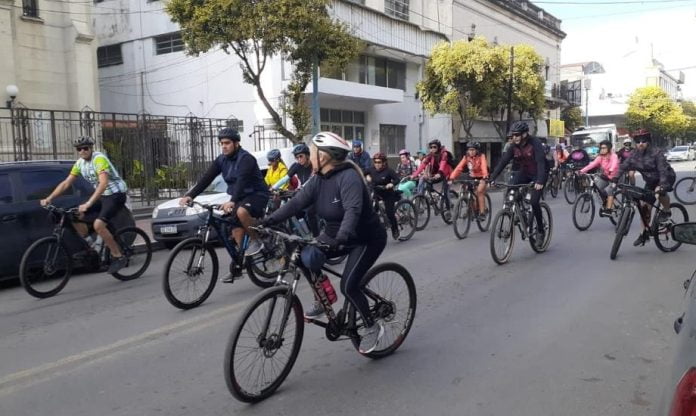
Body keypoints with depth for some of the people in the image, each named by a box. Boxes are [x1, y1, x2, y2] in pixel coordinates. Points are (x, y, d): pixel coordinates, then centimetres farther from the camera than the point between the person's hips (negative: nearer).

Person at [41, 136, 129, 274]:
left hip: (116, 194, -8)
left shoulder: (99, 159, -21)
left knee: (98, 225, -24)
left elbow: (103, 183, -33)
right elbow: (66, 183, 7)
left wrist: (88, 204, -41)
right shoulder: (80, 163, 5)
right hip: (101, 195, 8)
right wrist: (49, 199, -3)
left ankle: (119, 257, -12)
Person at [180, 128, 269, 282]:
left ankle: (256, 240, -13)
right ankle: (237, 266, 10)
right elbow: (206, 178, -4)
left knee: (241, 212, -36)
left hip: (256, 194, -7)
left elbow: (241, 180, -34)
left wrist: (232, 201, -48)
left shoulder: (246, 158, -19)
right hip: (238, 197, 7)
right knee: (236, 229, -1)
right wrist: (190, 195, -16)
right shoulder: (221, 160, 3)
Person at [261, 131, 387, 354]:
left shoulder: (348, 177, -27)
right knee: (307, 257, -16)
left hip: (367, 238, -7)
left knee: (348, 285, -17)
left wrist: (341, 238, -55)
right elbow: (296, 203, -8)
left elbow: (353, 210, -40)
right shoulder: (318, 180, -3)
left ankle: (372, 326, 7)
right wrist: (267, 222, -18)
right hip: (335, 234, 7)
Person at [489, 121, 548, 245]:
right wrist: (492, 178, -22)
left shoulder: (535, 143, -24)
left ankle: (540, 230, 2)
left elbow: (541, 162, -35)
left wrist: (540, 181, -48)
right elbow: (503, 161, -12)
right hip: (524, 172, 5)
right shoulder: (514, 146, -9)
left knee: (534, 201, -17)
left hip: (538, 174, -5)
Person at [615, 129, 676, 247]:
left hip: (666, 178, -5)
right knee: (644, 205, -2)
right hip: (650, 181, 5)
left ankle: (666, 211, -7)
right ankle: (645, 232, 9)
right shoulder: (634, 155, -9)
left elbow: (663, 170, -34)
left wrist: (661, 185, -47)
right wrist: (614, 179, -24)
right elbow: (623, 167, -10)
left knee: (661, 191, -37)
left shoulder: (656, 153, -26)